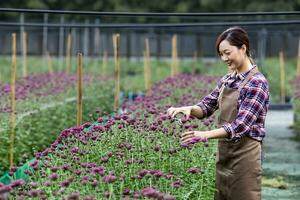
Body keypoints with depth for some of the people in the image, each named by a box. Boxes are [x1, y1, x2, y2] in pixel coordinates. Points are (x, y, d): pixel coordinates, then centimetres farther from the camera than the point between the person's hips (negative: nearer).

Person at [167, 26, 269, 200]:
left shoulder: (257, 82, -14)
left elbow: (242, 125, -22)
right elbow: (207, 106, 10)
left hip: (244, 154, -7)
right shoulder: (227, 80, 10)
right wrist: (190, 109, -13)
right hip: (223, 151, 8)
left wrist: (206, 134, -31)